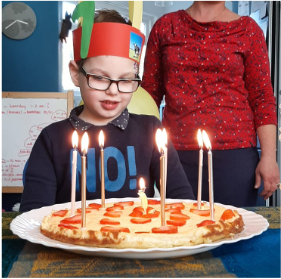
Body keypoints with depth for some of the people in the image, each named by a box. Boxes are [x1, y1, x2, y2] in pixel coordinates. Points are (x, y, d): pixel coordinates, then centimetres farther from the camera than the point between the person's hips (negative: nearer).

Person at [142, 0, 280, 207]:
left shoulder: (247, 29, 6)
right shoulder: (165, 26, 10)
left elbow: (262, 98, 2)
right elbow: (150, 93, 10)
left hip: (234, 152, -1)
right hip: (176, 152, 1)